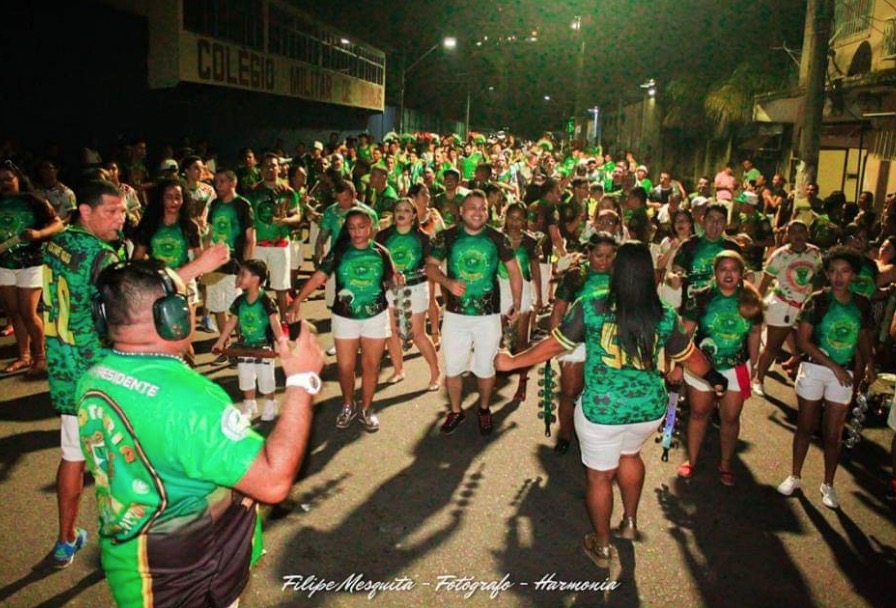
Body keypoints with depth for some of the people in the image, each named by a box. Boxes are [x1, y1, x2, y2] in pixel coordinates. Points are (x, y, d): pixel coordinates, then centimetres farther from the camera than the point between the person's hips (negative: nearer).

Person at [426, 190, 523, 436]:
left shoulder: (497, 238, -3)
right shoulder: (447, 237, -3)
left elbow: (514, 270, 4)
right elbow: (430, 266, 0)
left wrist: (517, 304, -1)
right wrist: (447, 282, -20)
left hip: (489, 316, 0)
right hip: (455, 314, 1)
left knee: (485, 369, 12)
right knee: (452, 369, 9)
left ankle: (484, 410, 36)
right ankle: (455, 411, 31)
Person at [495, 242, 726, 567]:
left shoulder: (590, 308, -13)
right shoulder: (665, 316, -5)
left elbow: (553, 345, -6)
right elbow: (691, 355, 10)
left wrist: (512, 362, 8)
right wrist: (714, 377, 31)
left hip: (602, 410, -3)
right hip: (649, 408, 4)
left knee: (599, 476, 16)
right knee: (629, 454, 33)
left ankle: (602, 546, 34)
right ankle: (630, 521, 47)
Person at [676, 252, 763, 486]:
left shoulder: (751, 301, -5)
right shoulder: (701, 298, -12)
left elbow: (754, 334, 5)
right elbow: (685, 333, -9)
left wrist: (752, 366, 6)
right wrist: (678, 366, -10)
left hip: (736, 369, 2)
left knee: (731, 418, 12)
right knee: (699, 413, 13)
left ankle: (726, 464, 31)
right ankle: (691, 461, 28)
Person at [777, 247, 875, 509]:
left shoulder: (862, 305, 2)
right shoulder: (817, 300, -7)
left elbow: (864, 340, 11)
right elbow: (802, 341, -11)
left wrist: (869, 364, -8)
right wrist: (833, 365, -15)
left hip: (844, 375, 2)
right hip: (814, 369, -2)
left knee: (833, 433, 8)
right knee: (805, 426, 9)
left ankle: (828, 485, 24)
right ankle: (795, 477, 24)